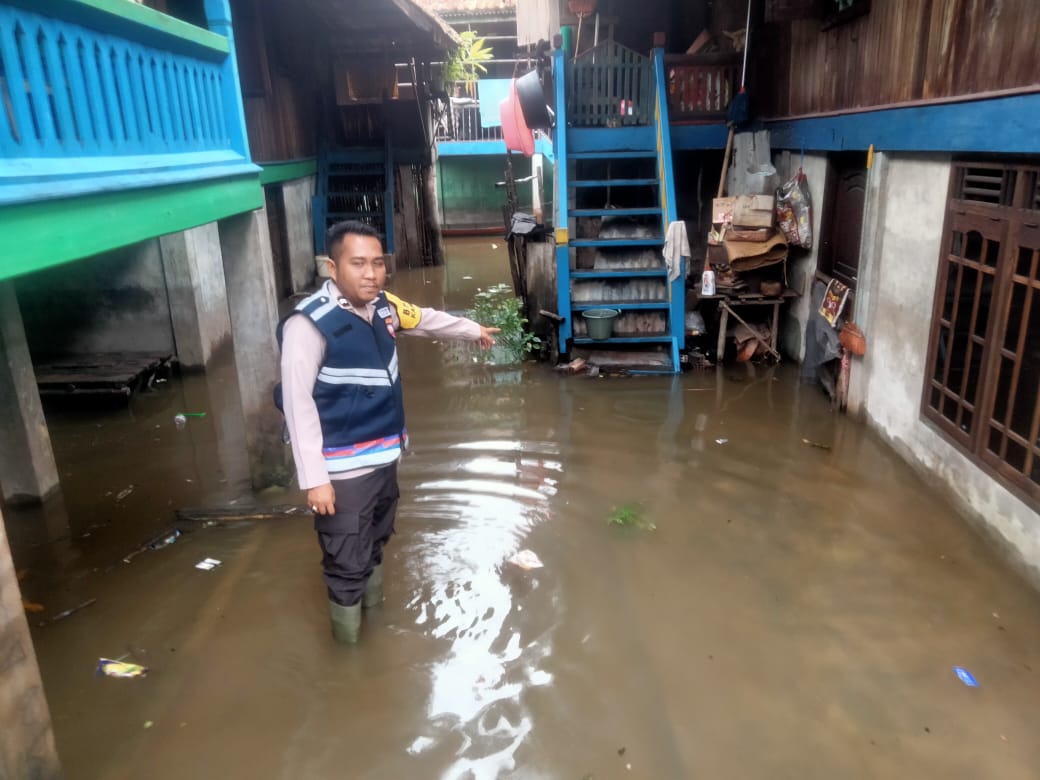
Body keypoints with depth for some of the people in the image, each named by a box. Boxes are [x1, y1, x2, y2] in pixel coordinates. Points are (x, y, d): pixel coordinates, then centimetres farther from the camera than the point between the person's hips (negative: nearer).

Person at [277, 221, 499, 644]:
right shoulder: (308, 323, -23)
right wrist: (314, 478, -22)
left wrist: (473, 329, 35)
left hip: (384, 455, 8)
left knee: (375, 541, 28)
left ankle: (373, 605, 53)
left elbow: (426, 319, 20)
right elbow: (298, 404, -22)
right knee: (347, 562, 2)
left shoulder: (382, 306, -1)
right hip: (343, 468, -8)